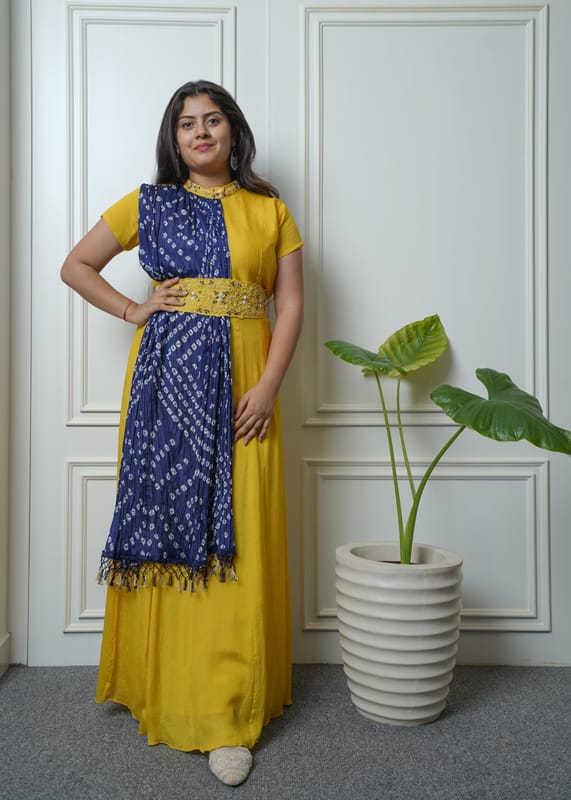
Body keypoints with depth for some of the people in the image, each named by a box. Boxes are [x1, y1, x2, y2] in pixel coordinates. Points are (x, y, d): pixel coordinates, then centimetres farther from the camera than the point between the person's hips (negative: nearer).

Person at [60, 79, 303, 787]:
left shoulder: (268, 210, 11)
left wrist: (268, 385, -8)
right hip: (166, 378, 1)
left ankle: (228, 715, 9)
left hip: (240, 383, 0)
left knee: (237, 540, -2)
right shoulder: (149, 204, 11)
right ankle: (161, 690, 23)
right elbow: (76, 265, 16)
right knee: (165, 523, 3)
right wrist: (132, 310, 1)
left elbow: (290, 303, 4)